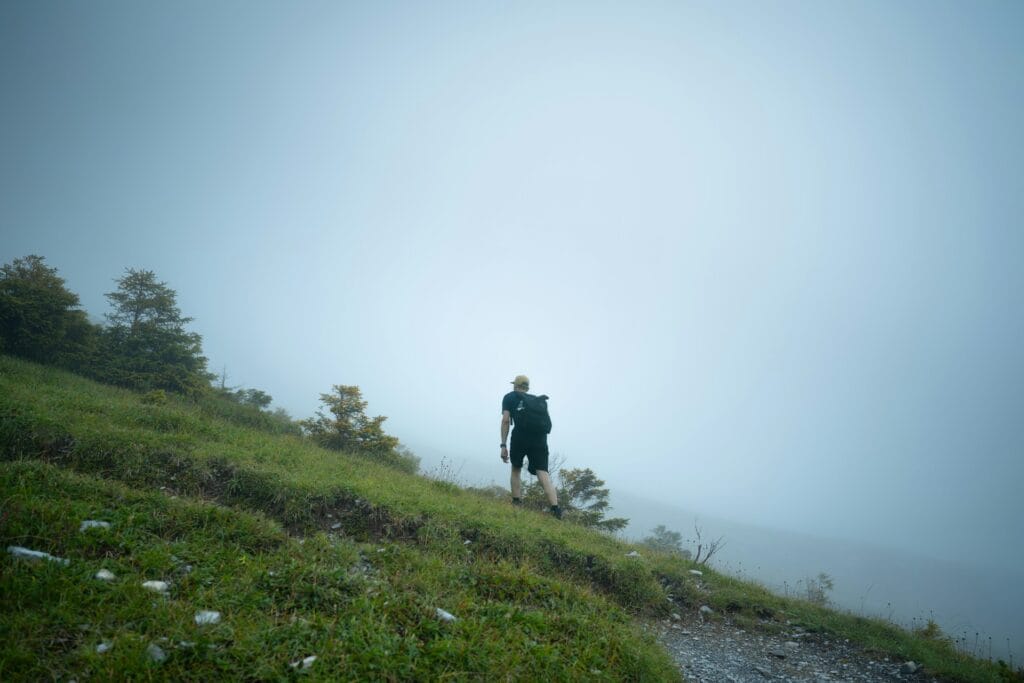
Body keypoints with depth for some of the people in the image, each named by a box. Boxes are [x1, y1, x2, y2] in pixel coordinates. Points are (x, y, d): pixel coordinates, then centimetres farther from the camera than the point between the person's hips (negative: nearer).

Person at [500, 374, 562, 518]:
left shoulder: (509, 397, 18)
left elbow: (506, 420, 4)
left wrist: (503, 445, 2)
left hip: (521, 436, -2)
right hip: (540, 437, 2)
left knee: (516, 470, 19)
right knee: (542, 472, -3)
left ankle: (517, 504, 12)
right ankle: (555, 508, -19)